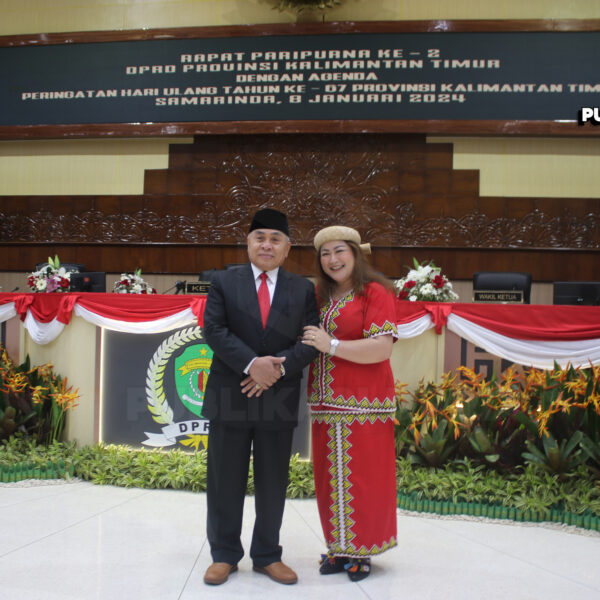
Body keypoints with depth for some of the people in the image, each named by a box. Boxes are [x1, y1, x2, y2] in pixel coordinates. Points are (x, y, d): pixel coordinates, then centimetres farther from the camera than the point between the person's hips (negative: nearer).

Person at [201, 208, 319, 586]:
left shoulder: (303, 289, 8)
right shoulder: (224, 282, 5)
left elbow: (310, 341, 0)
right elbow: (215, 331, -5)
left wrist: (277, 369, -16)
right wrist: (252, 364, -18)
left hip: (279, 399, 1)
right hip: (230, 396, -1)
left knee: (273, 483, 9)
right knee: (225, 481, 6)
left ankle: (268, 556, 23)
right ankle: (224, 555, 21)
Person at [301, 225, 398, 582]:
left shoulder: (375, 293, -6)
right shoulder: (321, 296, 14)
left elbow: (382, 349, -16)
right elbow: (308, 343, 21)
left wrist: (331, 345, -18)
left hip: (363, 405, -6)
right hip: (326, 405, 6)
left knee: (361, 478, 2)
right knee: (329, 479, 10)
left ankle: (362, 552, 17)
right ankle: (338, 548, 23)